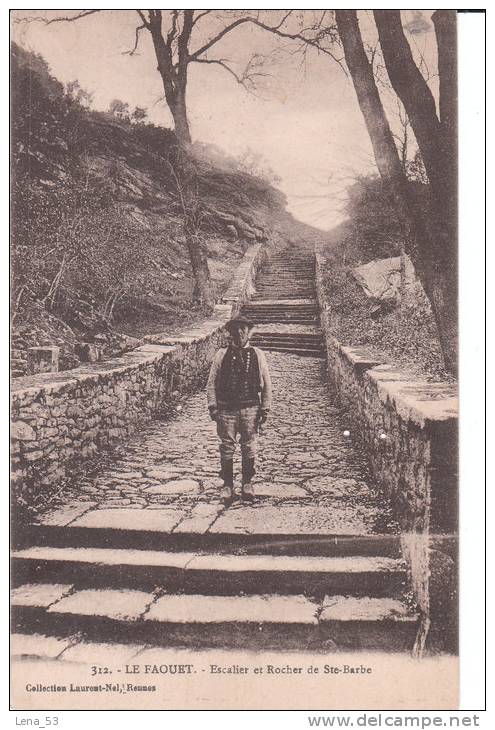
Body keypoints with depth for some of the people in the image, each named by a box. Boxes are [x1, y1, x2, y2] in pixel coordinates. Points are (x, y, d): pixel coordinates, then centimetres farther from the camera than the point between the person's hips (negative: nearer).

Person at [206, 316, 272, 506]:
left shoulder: (257, 355, 6)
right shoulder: (222, 355, 4)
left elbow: (266, 384, 8)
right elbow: (212, 383, 4)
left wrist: (265, 408, 3)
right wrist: (212, 406, -5)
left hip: (250, 408, 1)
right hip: (226, 408, -1)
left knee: (249, 447, 7)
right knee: (227, 448, 4)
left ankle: (247, 483, 22)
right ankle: (227, 485, 16)